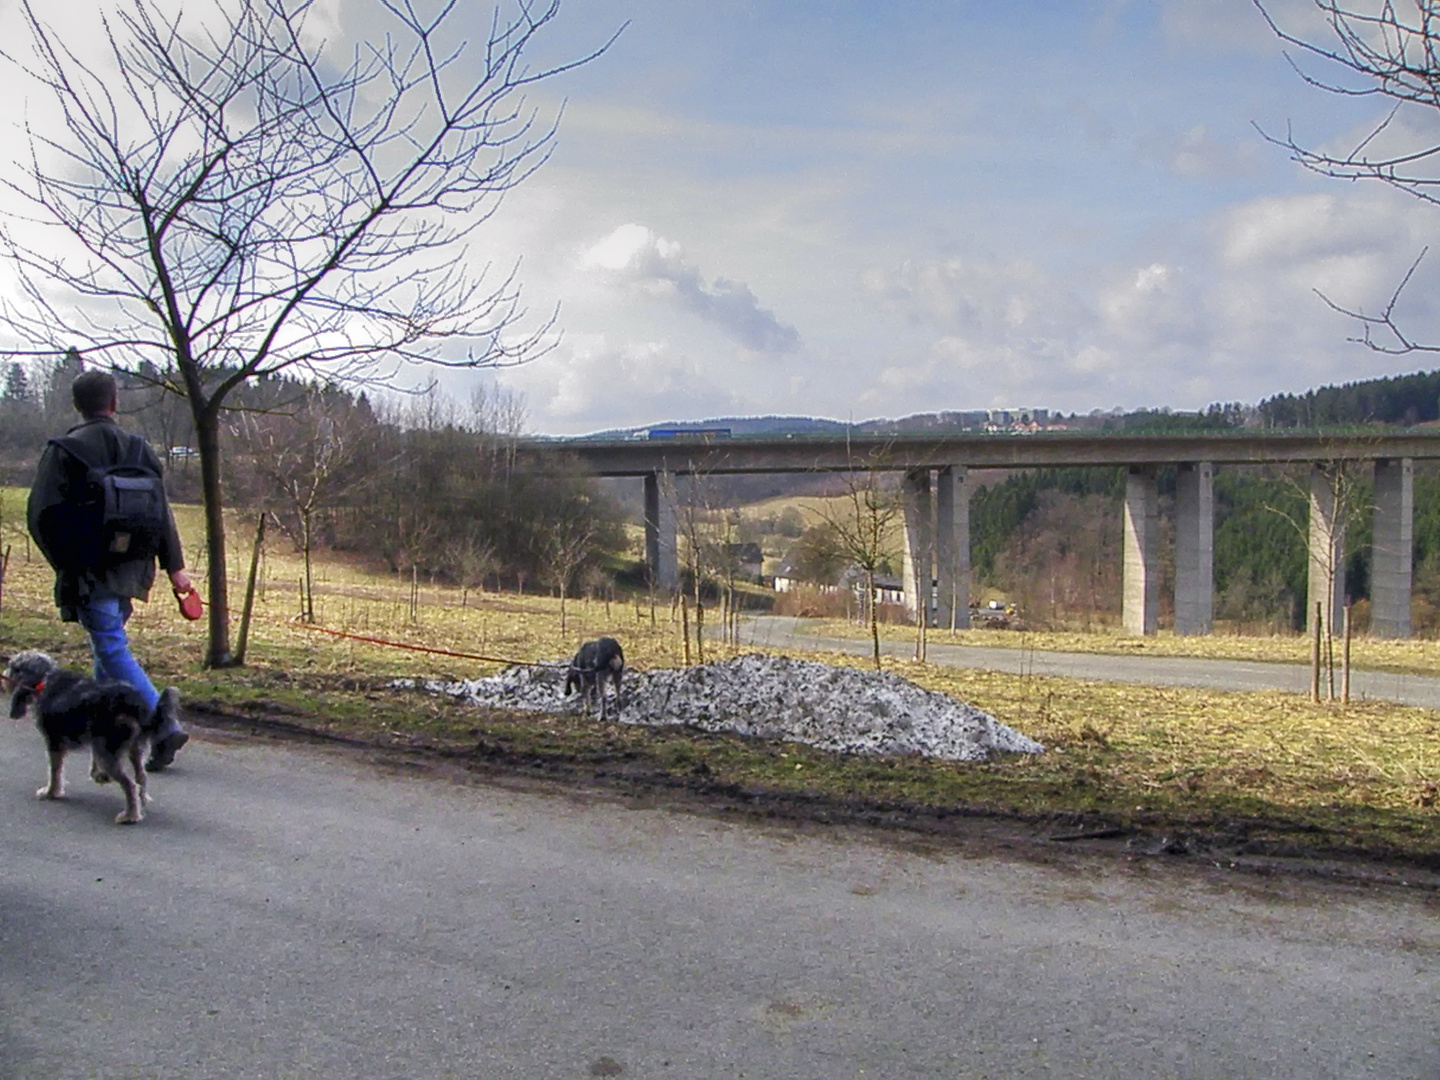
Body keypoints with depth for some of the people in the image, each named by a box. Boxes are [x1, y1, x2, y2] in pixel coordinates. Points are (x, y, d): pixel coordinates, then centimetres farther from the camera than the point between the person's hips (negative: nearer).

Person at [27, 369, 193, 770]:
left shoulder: (63, 451, -6)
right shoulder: (137, 448, 8)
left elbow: (41, 513, -10)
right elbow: (161, 511, 8)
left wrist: (63, 563, 0)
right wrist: (174, 565, 11)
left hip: (90, 570, -5)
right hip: (131, 567, 6)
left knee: (112, 648, -8)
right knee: (108, 643, 21)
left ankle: (164, 725, -22)